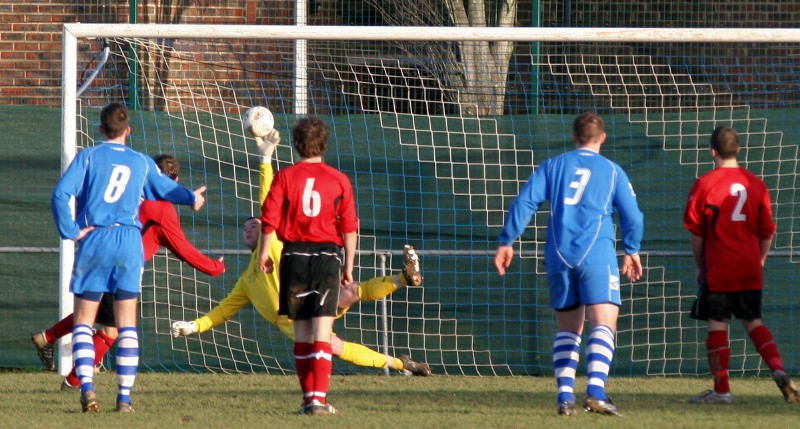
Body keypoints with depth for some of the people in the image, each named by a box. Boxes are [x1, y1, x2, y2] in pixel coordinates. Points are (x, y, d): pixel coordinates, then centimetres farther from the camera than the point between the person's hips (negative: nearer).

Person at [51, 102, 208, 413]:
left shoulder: (88, 157, 1)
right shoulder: (142, 163, 10)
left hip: (94, 241, -2)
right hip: (129, 243, 2)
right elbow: (167, 189, 27)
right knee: (127, 324, 6)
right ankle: (124, 396, 2)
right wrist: (192, 198, 47)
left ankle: (86, 387, -13)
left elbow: (61, 194, -12)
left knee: (83, 321, 4)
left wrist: (71, 231, -4)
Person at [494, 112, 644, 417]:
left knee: (567, 328, 15)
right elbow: (633, 217, 10)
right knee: (603, 323, -9)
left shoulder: (552, 166, 14)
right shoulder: (612, 171, 9)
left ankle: (565, 396, 6)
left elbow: (524, 203, 4)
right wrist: (632, 251, 26)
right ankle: (596, 391, -29)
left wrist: (506, 242, 7)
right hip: (596, 255, -3)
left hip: (559, 258, 3)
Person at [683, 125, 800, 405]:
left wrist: (700, 266, 9)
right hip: (750, 271, 4)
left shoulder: (704, 185, -7)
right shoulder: (756, 184, 4)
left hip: (718, 271, -4)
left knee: (717, 326, 2)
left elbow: (695, 232, -3)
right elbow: (767, 232, 8)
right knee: (753, 322, 14)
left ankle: (721, 390, 3)